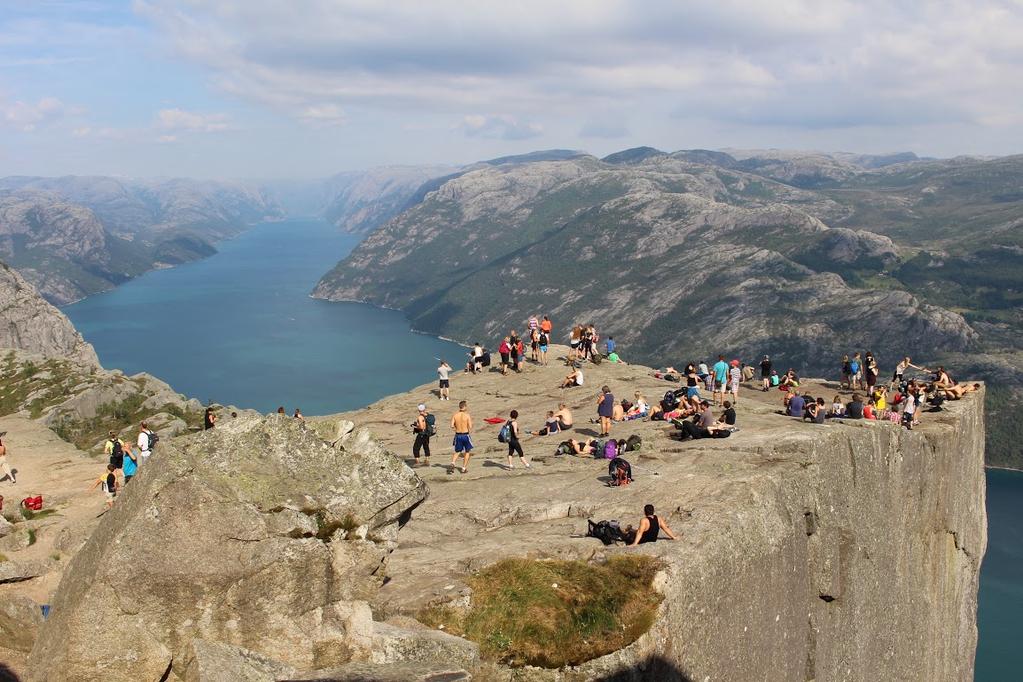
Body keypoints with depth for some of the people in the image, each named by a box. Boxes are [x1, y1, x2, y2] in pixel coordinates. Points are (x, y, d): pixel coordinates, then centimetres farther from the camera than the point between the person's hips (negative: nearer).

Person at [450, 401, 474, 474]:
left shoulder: (454, 415, -2)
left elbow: (452, 426, -7)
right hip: (466, 435, -3)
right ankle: (464, 468, 13)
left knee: (457, 451, 20)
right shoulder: (467, 415, -10)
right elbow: (470, 427, -16)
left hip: (458, 435, 3)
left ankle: (453, 462, -6)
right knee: (467, 452, 15)